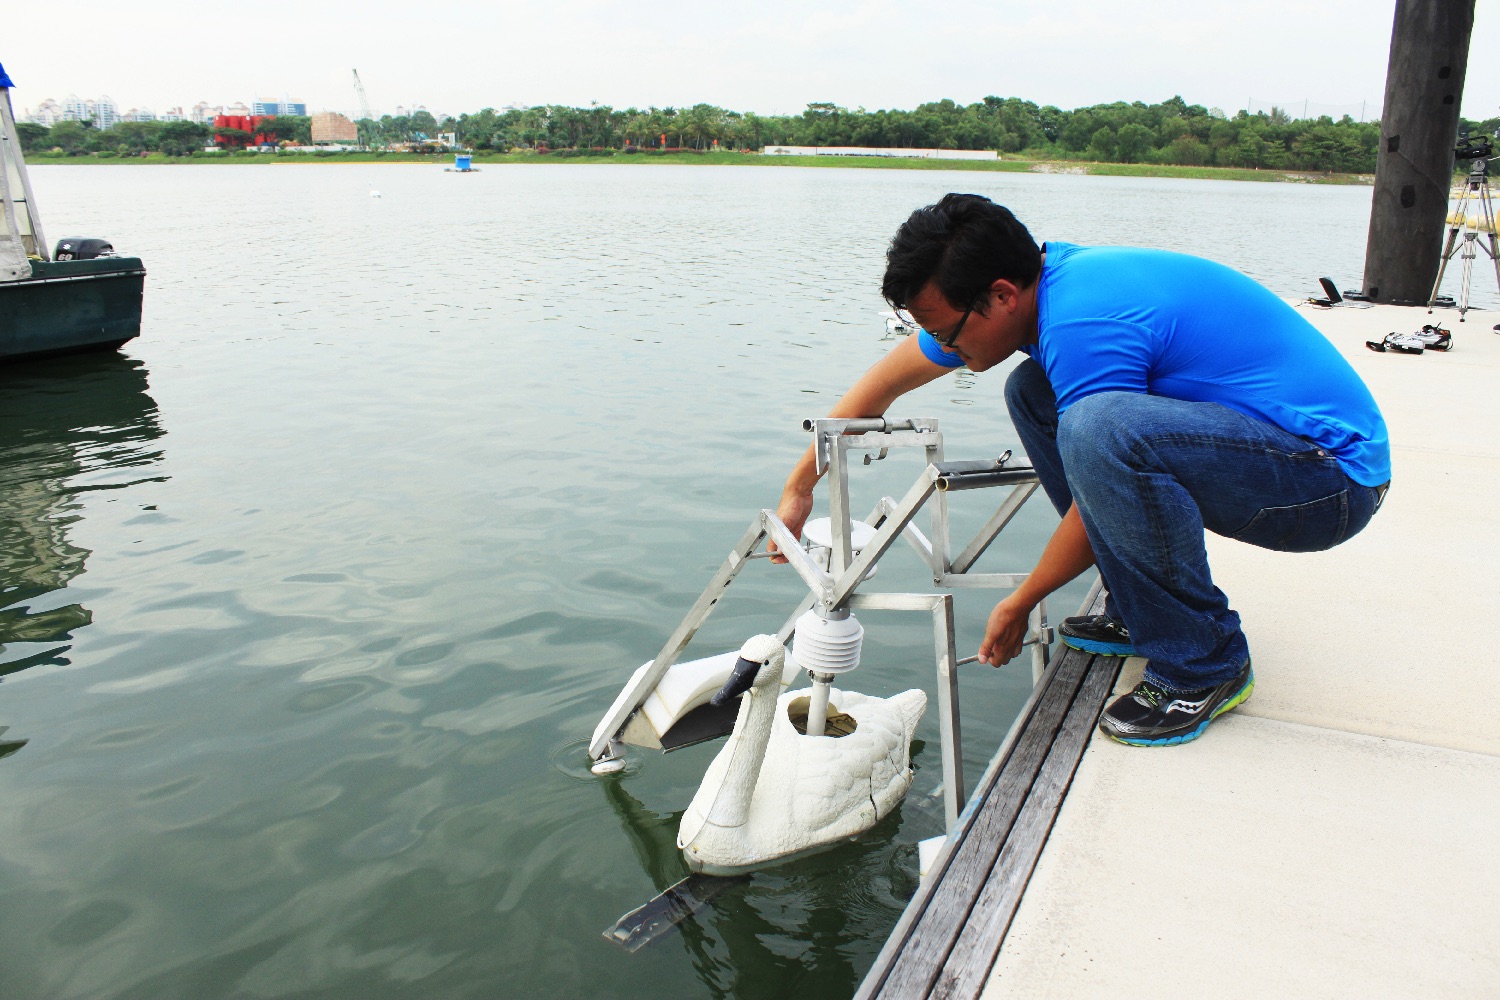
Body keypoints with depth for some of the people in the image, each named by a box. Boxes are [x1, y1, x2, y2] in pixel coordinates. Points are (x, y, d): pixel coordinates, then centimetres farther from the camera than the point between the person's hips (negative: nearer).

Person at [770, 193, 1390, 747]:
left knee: (1098, 427, -34)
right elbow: (886, 380, 10)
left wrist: (1019, 605, -2)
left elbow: (1100, 503, -18)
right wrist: (799, 487, 14)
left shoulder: (1084, 322, -27)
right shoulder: (1045, 277, 0)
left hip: (1334, 476, -9)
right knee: (1033, 392, 9)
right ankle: (1145, 611, 12)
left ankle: (1204, 663, -11)